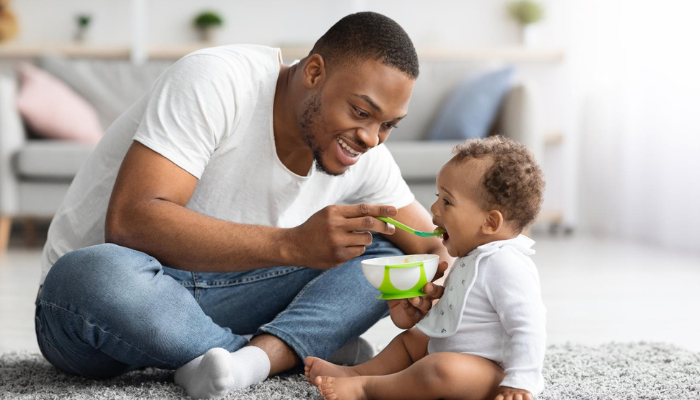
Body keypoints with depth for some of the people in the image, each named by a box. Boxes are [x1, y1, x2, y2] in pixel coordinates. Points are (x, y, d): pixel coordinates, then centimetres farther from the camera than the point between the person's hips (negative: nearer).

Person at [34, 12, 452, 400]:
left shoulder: (366, 155, -4)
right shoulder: (218, 81, -23)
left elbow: (435, 248, 4)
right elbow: (128, 222, -32)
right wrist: (292, 245, -40)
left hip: (210, 300, 6)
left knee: (384, 255, -6)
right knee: (97, 278, -42)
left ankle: (259, 355, -29)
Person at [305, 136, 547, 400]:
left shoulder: (506, 265, -22)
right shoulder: (473, 258, 13)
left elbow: (527, 329, -27)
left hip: (494, 373, -12)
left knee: (444, 370, -38)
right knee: (409, 339, 28)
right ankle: (354, 372, 15)